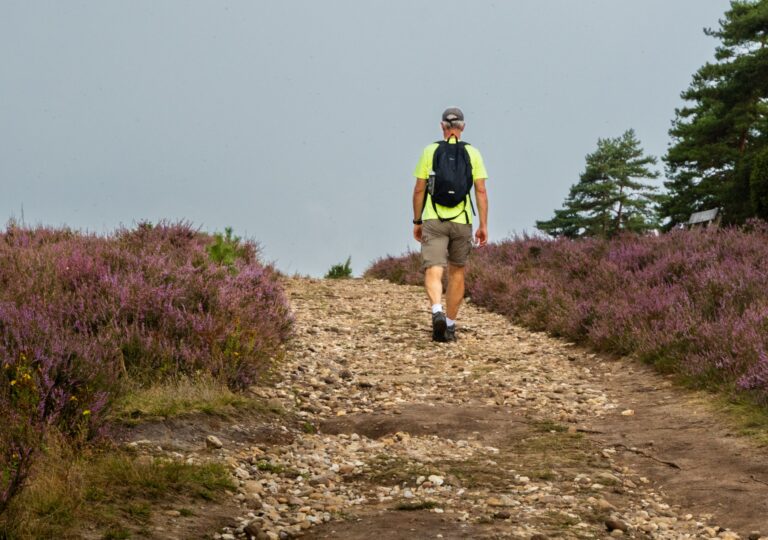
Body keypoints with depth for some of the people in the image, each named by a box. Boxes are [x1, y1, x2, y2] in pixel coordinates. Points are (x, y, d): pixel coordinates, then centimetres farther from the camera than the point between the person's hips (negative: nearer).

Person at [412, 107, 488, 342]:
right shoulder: (472, 153, 1)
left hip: (433, 220, -1)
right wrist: (484, 225, -1)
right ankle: (450, 325, 20)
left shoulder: (430, 151, 1)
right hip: (462, 221, 1)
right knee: (457, 272, 17)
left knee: (433, 272, -8)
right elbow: (481, 191, -4)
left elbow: (419, 190, 2)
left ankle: (437, 312, -35)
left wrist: (417, 221, 11)